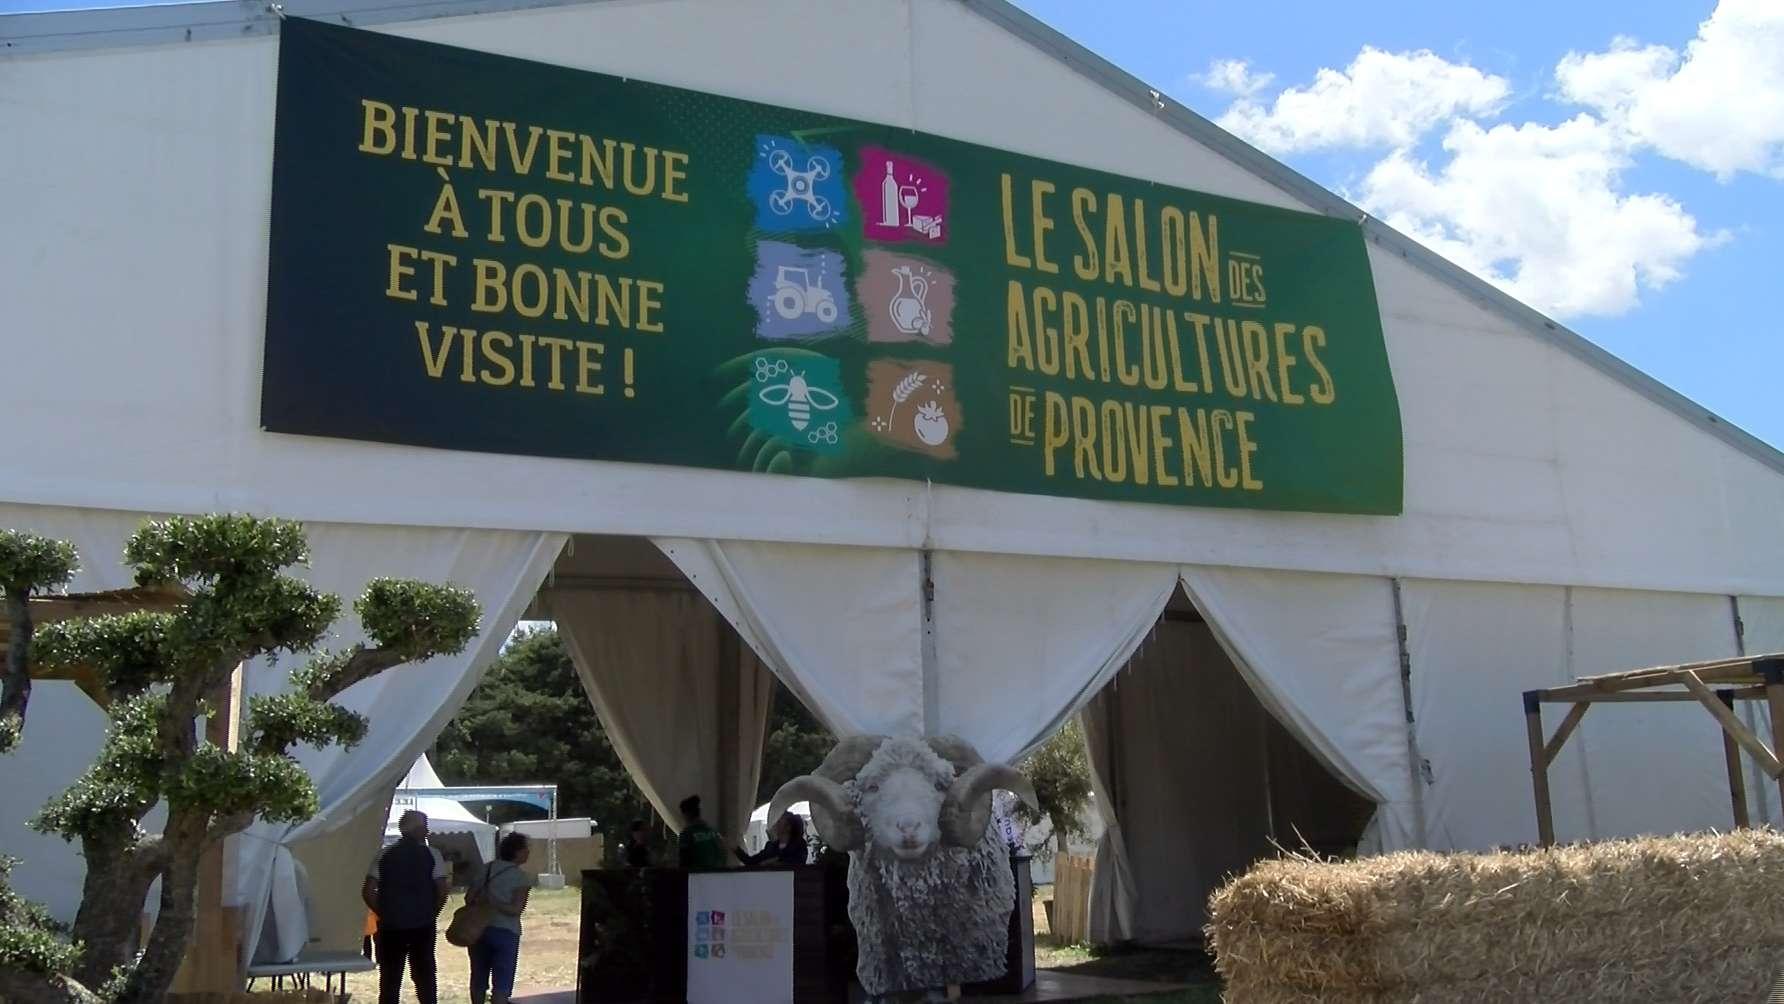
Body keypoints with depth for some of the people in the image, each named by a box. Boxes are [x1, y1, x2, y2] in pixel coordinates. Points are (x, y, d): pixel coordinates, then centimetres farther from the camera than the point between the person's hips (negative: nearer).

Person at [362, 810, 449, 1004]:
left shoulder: (384, 855, 3)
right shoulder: (432, 855, -3)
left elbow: (367, 892, -2)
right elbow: (442, 891, -8)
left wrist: (383, 914, 9)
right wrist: (431, 915, 7)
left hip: (390, 926, 1)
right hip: (422, 926, -1)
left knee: (390, 979, 7)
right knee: (424, 977, 9)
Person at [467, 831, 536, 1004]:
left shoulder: (486, 868, 8)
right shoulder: (522, 877, -7)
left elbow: (469, 897, 6)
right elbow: (516, 909, -16)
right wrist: (492, 903, -12)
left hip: (479, 929, 5)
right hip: (506, 932, -5)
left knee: (478, 978, 18)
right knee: (501, 983, -1)